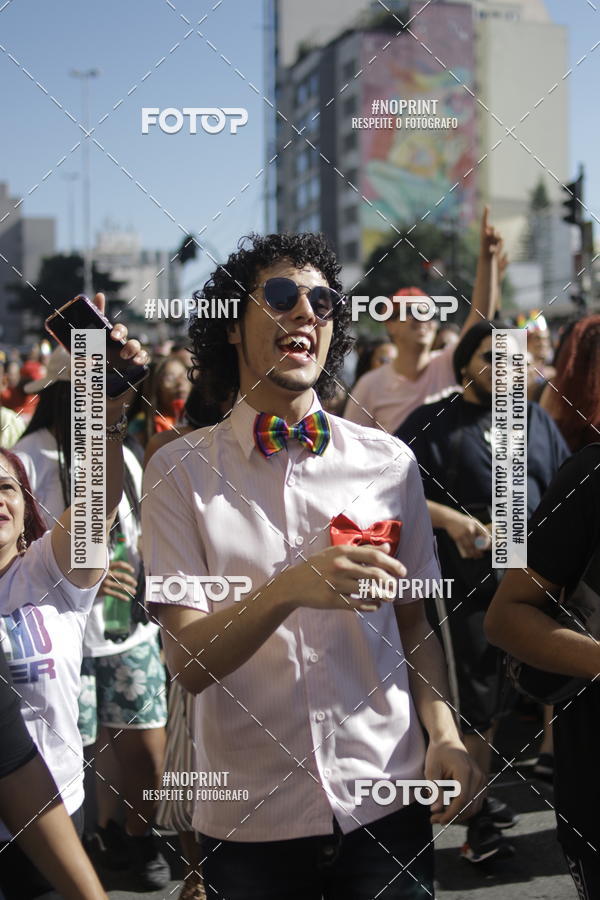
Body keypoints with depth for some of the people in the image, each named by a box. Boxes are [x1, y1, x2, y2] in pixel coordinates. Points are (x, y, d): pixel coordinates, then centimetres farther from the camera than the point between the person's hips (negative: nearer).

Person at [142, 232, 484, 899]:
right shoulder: (180, 470, -6)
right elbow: (187, 663, -13)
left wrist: (443, 732, -10)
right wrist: (288, 590, -29)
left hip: (387, 802, 2)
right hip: (248, 819, -1)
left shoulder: (389, 462, 1)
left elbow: (414, 620, 7)